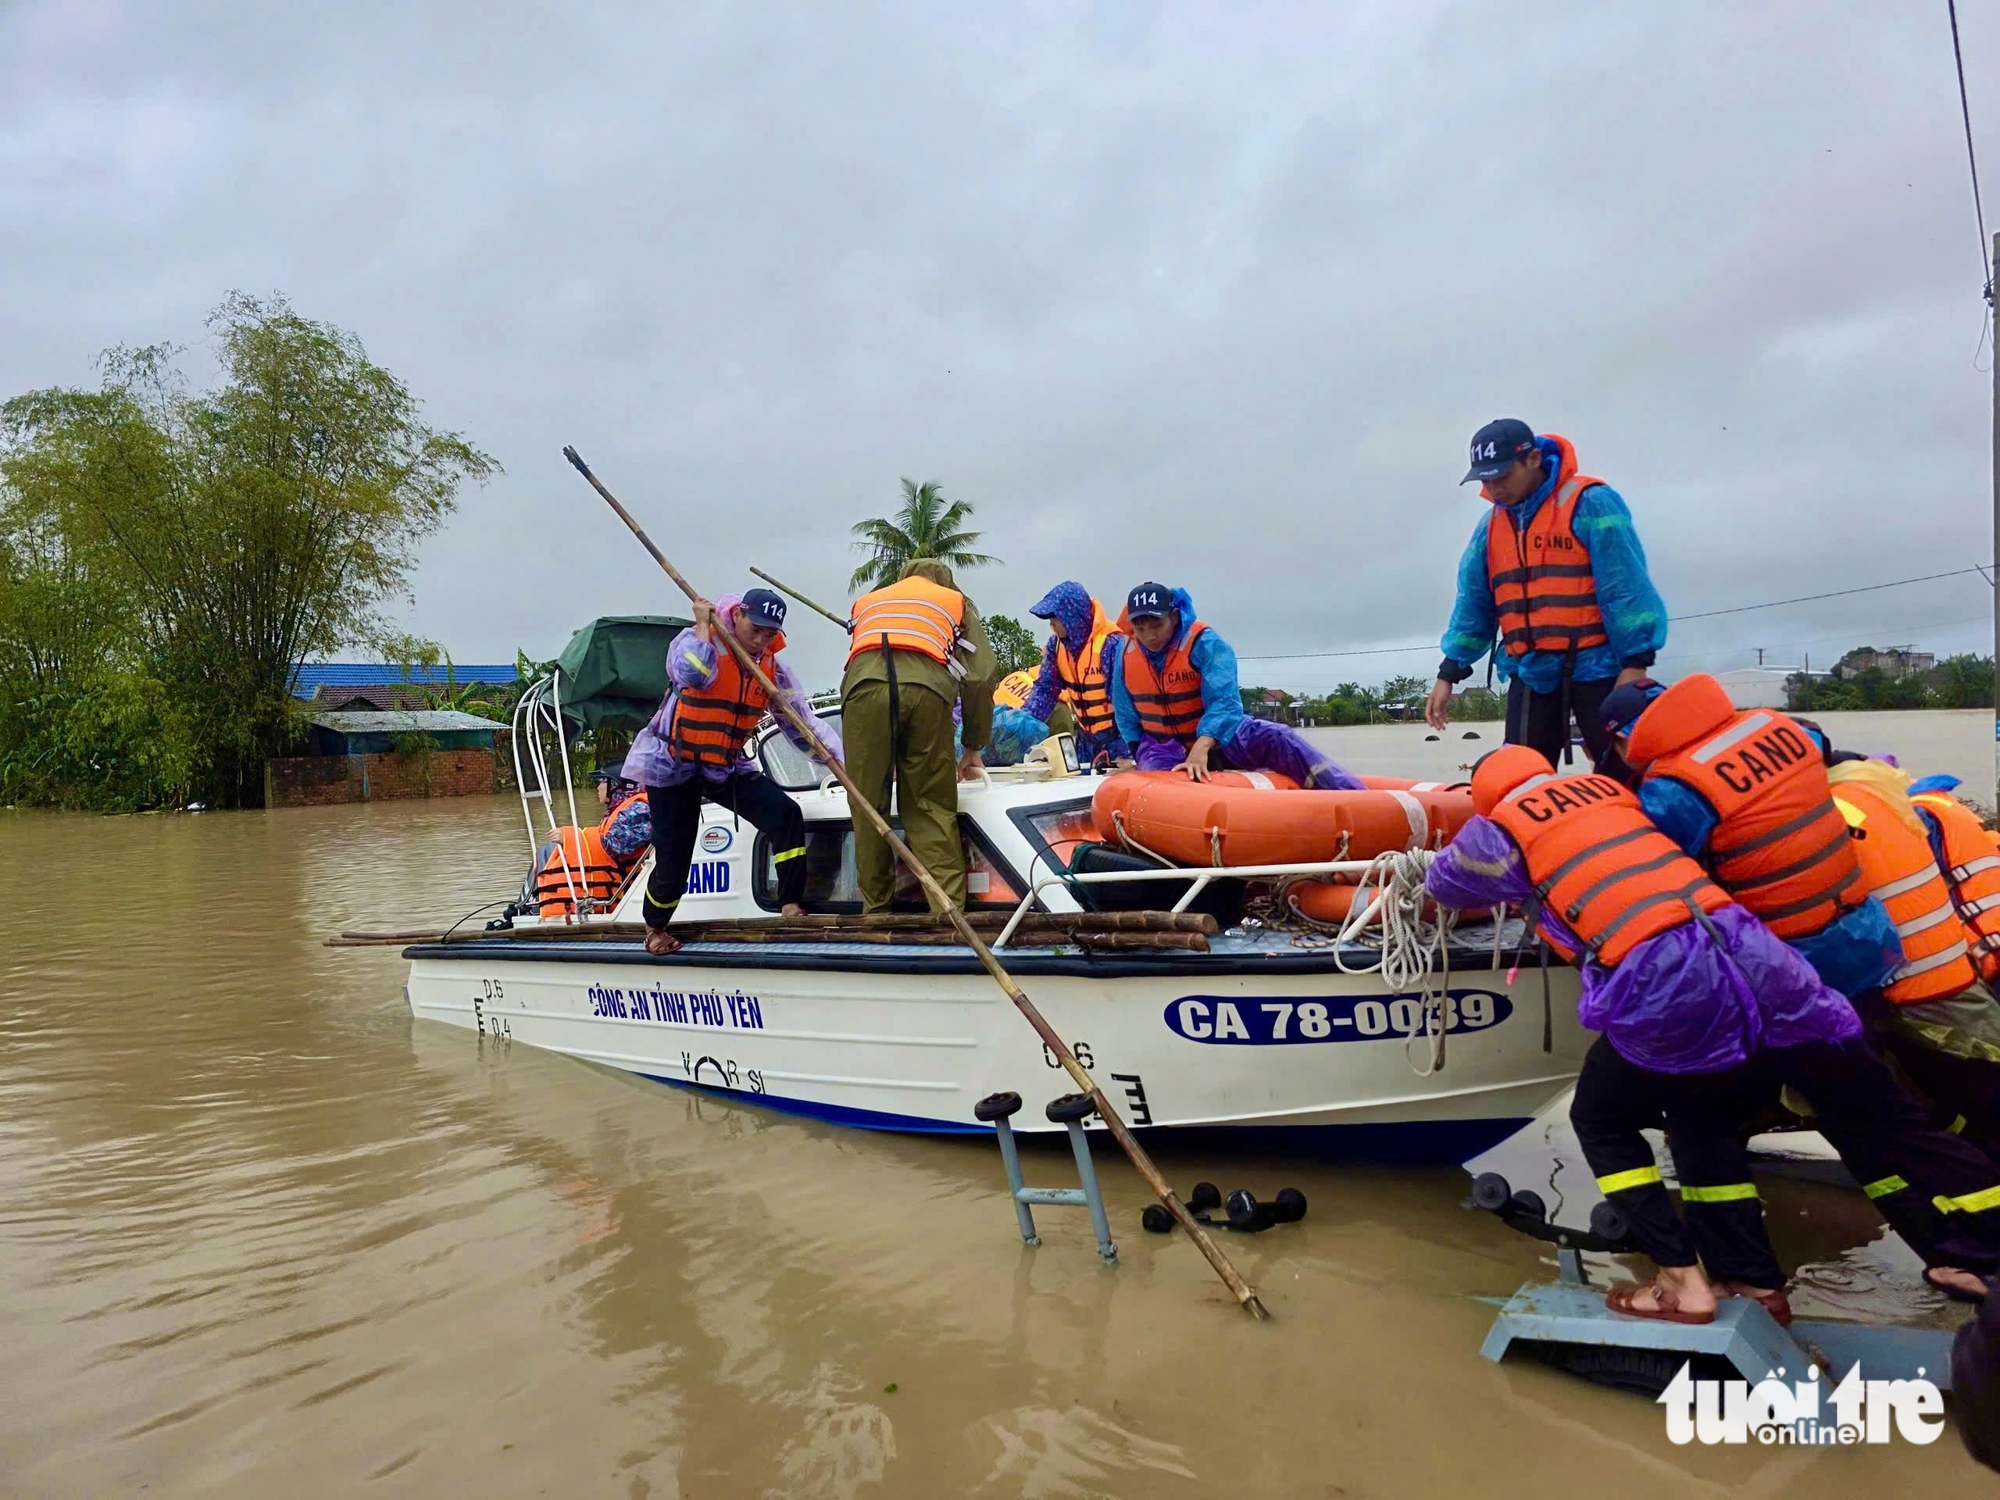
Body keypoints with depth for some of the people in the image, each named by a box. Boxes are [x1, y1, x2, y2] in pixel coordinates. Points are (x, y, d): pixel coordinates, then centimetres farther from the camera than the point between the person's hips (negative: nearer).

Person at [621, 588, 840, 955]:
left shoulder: (772, 668, -3)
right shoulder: (694, 640, -14)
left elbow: (804, 721, -8)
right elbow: (693, 674, -38)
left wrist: (837, 757, -22)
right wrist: (703, 625, -25)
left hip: (727, 767, 4)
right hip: (672, 766, -4)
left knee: (786, 814, -17)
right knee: (673, 860, -1)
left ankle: (791, 906, -11)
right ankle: (655, 928, 29)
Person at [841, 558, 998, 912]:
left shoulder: (867, 601, 40)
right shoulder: (957, 602, 33)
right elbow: (980, 677, 22)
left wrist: (884, 757, 43)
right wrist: (974, 746, 31)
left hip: (864, 687, 1)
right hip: (927, 688, -1)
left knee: (869, 807, 8)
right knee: (931, 807, 4)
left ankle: (876, 911, 12)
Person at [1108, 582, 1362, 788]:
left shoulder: (1205, 643, -22)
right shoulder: (1125, 652, -9)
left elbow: (1223, 700, -36)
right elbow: (1125, 715, 5)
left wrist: (1202, 746, -51)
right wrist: (1138, 754, -2)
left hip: (1219, 733, -2)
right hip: (1163, 745, 3)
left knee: (1277, 739, -24)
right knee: (1153, 770, -34)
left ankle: (1355, 797, -26)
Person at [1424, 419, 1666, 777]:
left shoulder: (1590, 503, -7)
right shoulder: (1491, 526, 11)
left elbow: (1626, 588, -11)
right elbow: (1473, 605, 14)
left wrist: (1635, 663, -16)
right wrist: (1449, 672, 9)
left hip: (1597, 667, -5)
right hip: (1531, 674, 5)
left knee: (1622, 778, 1)